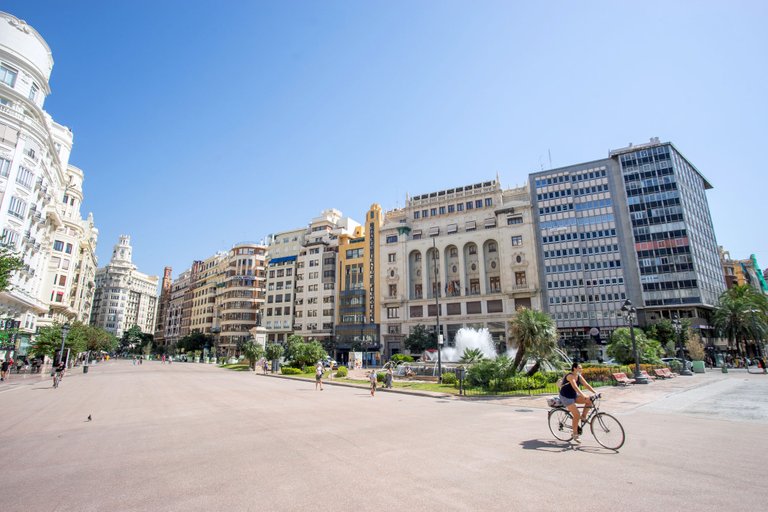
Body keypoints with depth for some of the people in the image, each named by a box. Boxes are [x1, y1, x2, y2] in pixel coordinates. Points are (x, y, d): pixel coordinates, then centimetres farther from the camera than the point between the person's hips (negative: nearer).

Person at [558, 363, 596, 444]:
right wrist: (583, 396, -46)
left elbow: (586, 385, -3)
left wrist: (595, 393, -15)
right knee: (576, 415, -13)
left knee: (590, 400, -11)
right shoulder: (570, 376, -24)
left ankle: (583, 416, 5)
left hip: (574, 395, 8)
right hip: (566, 397, -8)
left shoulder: (579, 376, 1)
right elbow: (575, 387, -36)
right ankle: (575, 435, 2)